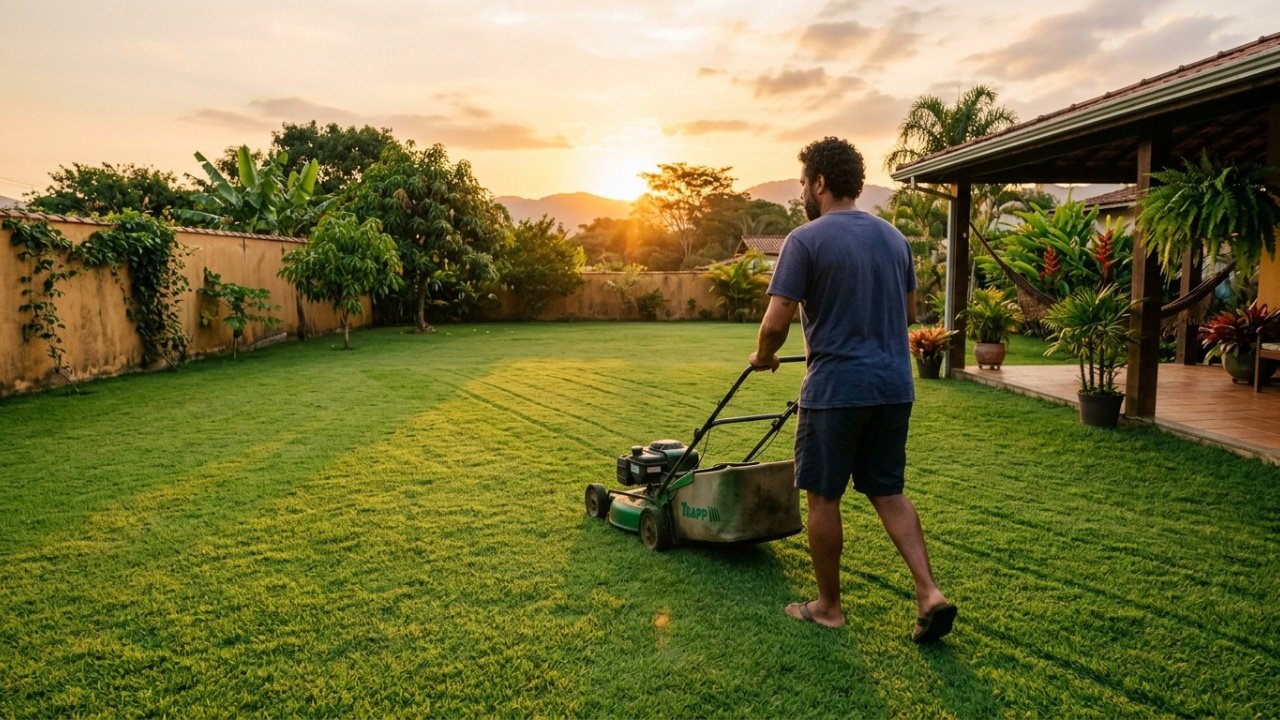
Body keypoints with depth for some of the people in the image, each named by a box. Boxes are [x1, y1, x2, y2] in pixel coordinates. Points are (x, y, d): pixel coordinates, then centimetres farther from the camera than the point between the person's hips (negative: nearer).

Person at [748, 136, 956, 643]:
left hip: (836, 388, -6)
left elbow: (776, 322, -14)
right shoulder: (894, 238, 11)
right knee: (888, 492, 17)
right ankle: (930, 594, 9)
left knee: (823, 497, 8)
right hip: (894, 385, 7)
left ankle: (828, 607, 20)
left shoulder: (806, 240, -10)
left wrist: (762, 357, 6)